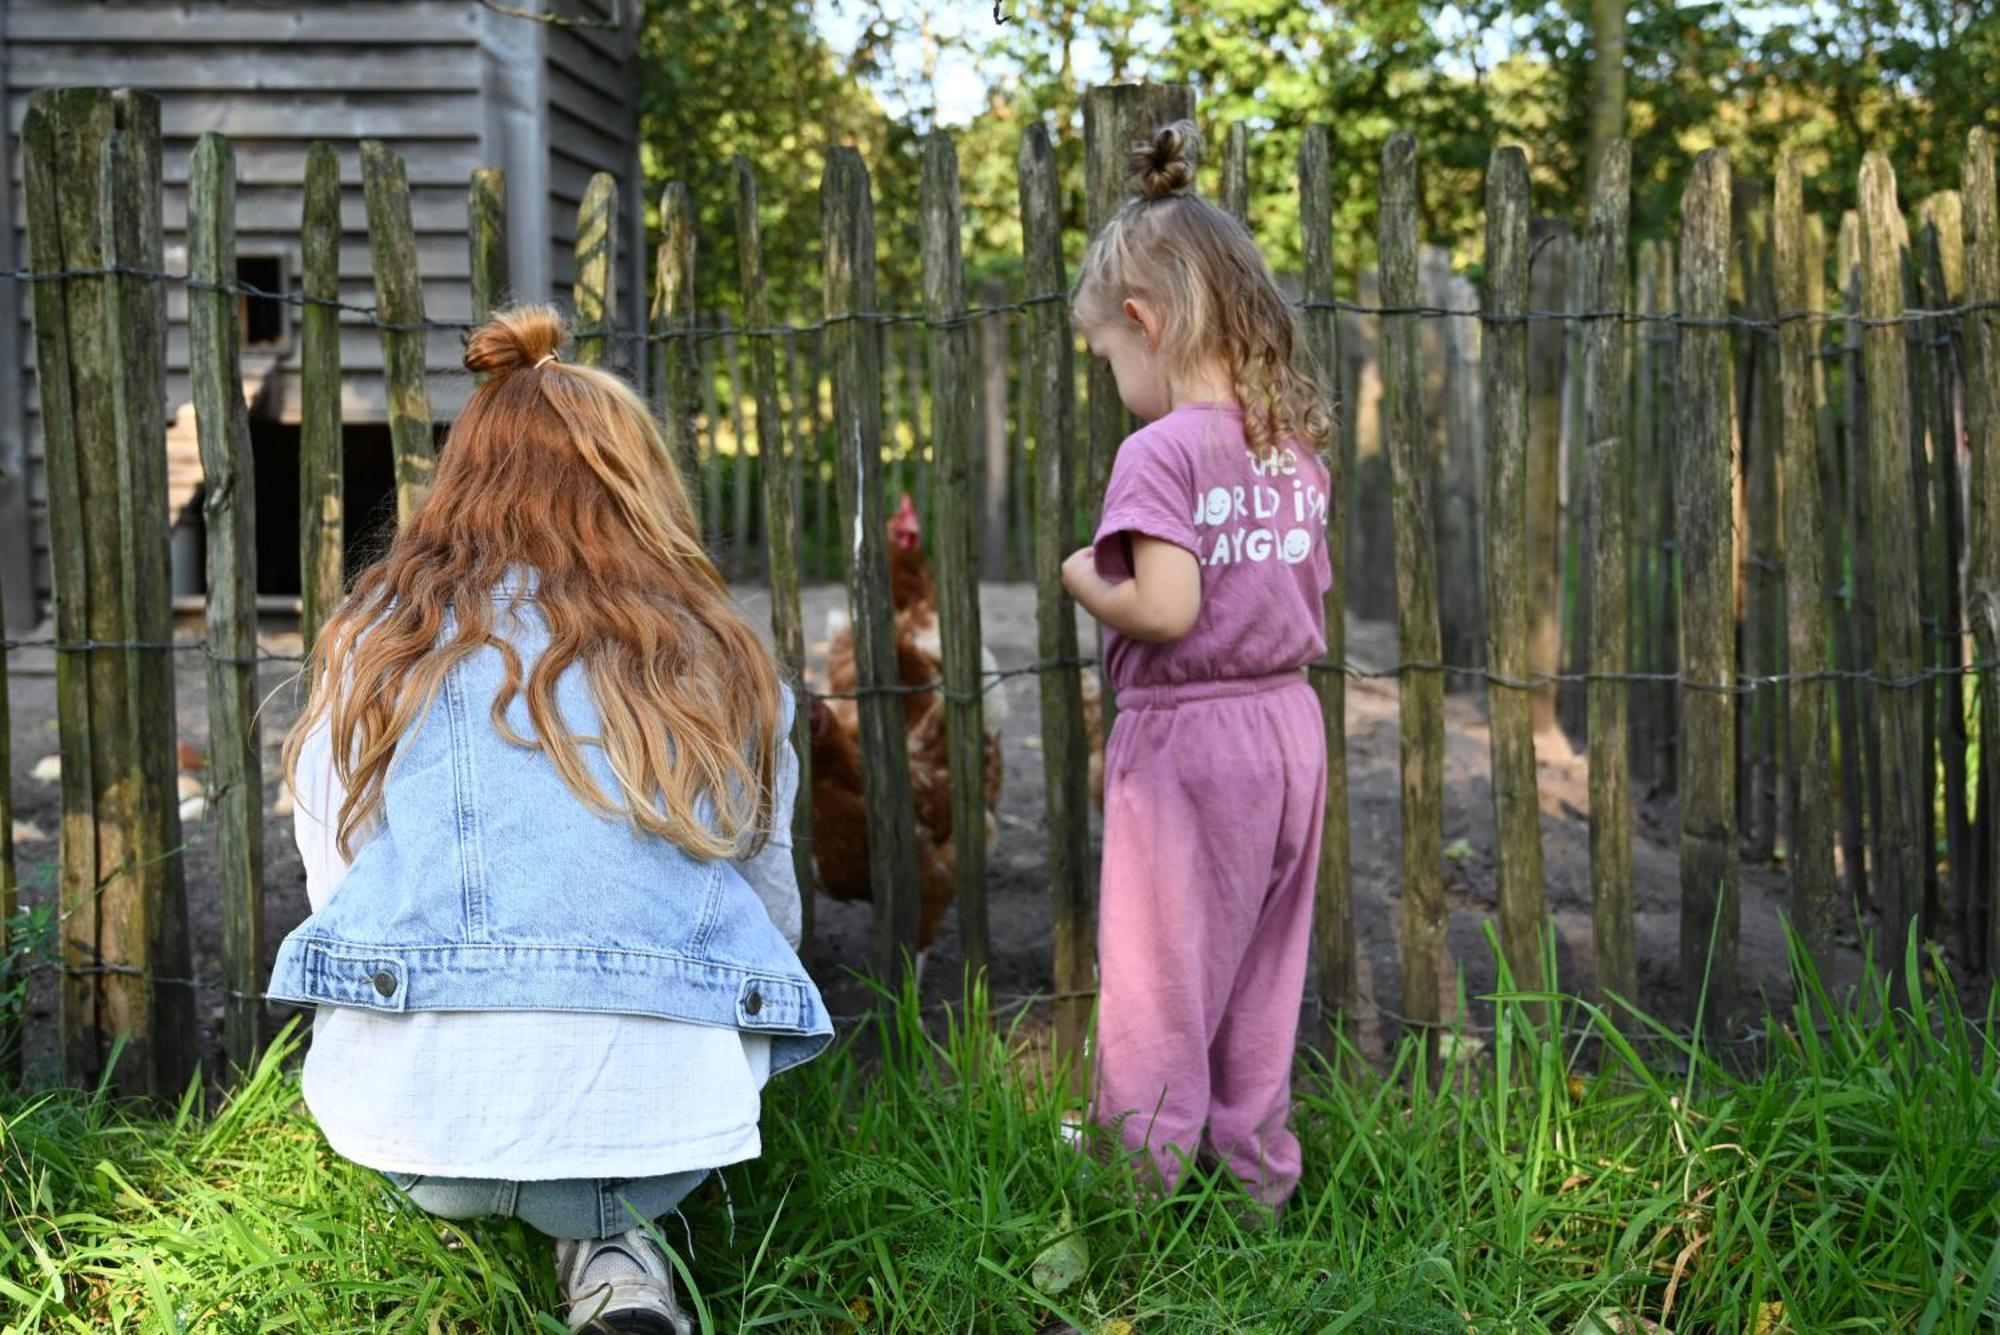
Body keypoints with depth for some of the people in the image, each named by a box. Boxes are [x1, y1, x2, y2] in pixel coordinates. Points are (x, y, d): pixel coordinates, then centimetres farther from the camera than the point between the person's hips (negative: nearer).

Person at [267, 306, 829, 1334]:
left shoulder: (380, 638, 9)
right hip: (660, 1112, 0)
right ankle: (612, 1242, 4)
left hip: (413, 1107, 1)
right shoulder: (720, 657, 12)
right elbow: (773, 909, 15)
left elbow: (334, 882, 11)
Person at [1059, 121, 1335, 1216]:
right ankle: (1257, 1181, 28)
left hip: (1186, 735, -7)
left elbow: (1168, 608, -25)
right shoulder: (1296, 450, 7)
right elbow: (1309, 609, 12)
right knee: (1261, 978, 17)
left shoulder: (1160, 450, -16)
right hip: (1289, 724, 7)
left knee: (1159, 984, 5)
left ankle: (1149, 1178, 14)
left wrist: (1087, 582, -7)